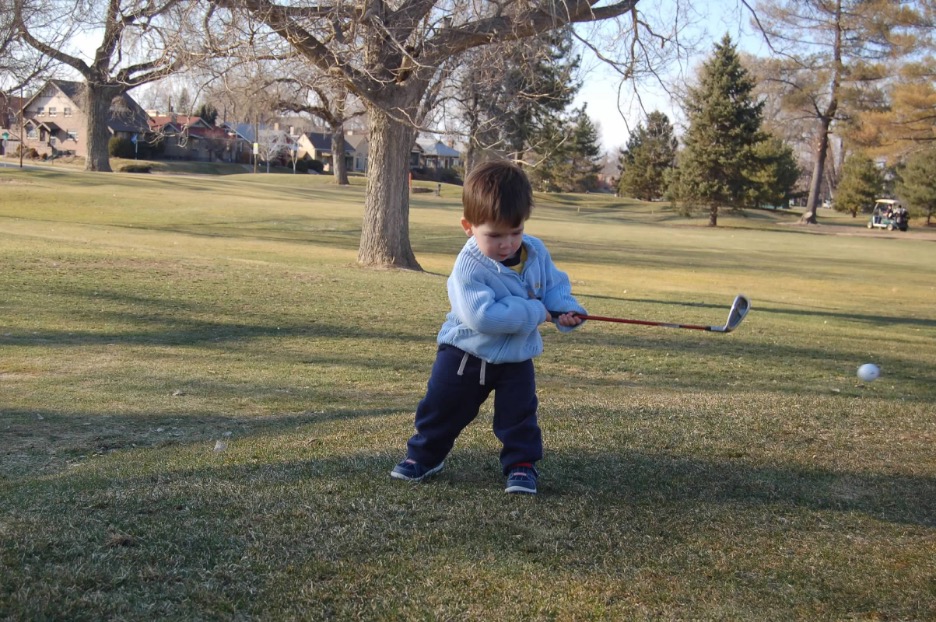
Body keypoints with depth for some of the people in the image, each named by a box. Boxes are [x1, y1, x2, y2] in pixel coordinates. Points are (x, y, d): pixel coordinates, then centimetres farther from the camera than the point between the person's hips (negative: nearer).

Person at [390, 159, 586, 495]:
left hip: (516, 357, 3)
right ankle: (424, 455, 29)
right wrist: (534, 312, -32)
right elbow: (483, 316, -37)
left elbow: (555, 284, 4)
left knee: (519, 415, 4)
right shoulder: (469, 267, -28)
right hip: (466, 354, -3)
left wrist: (566, 309, -19)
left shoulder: (536, 252, -9)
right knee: (443, 407, 10)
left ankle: (522, 464, 20)